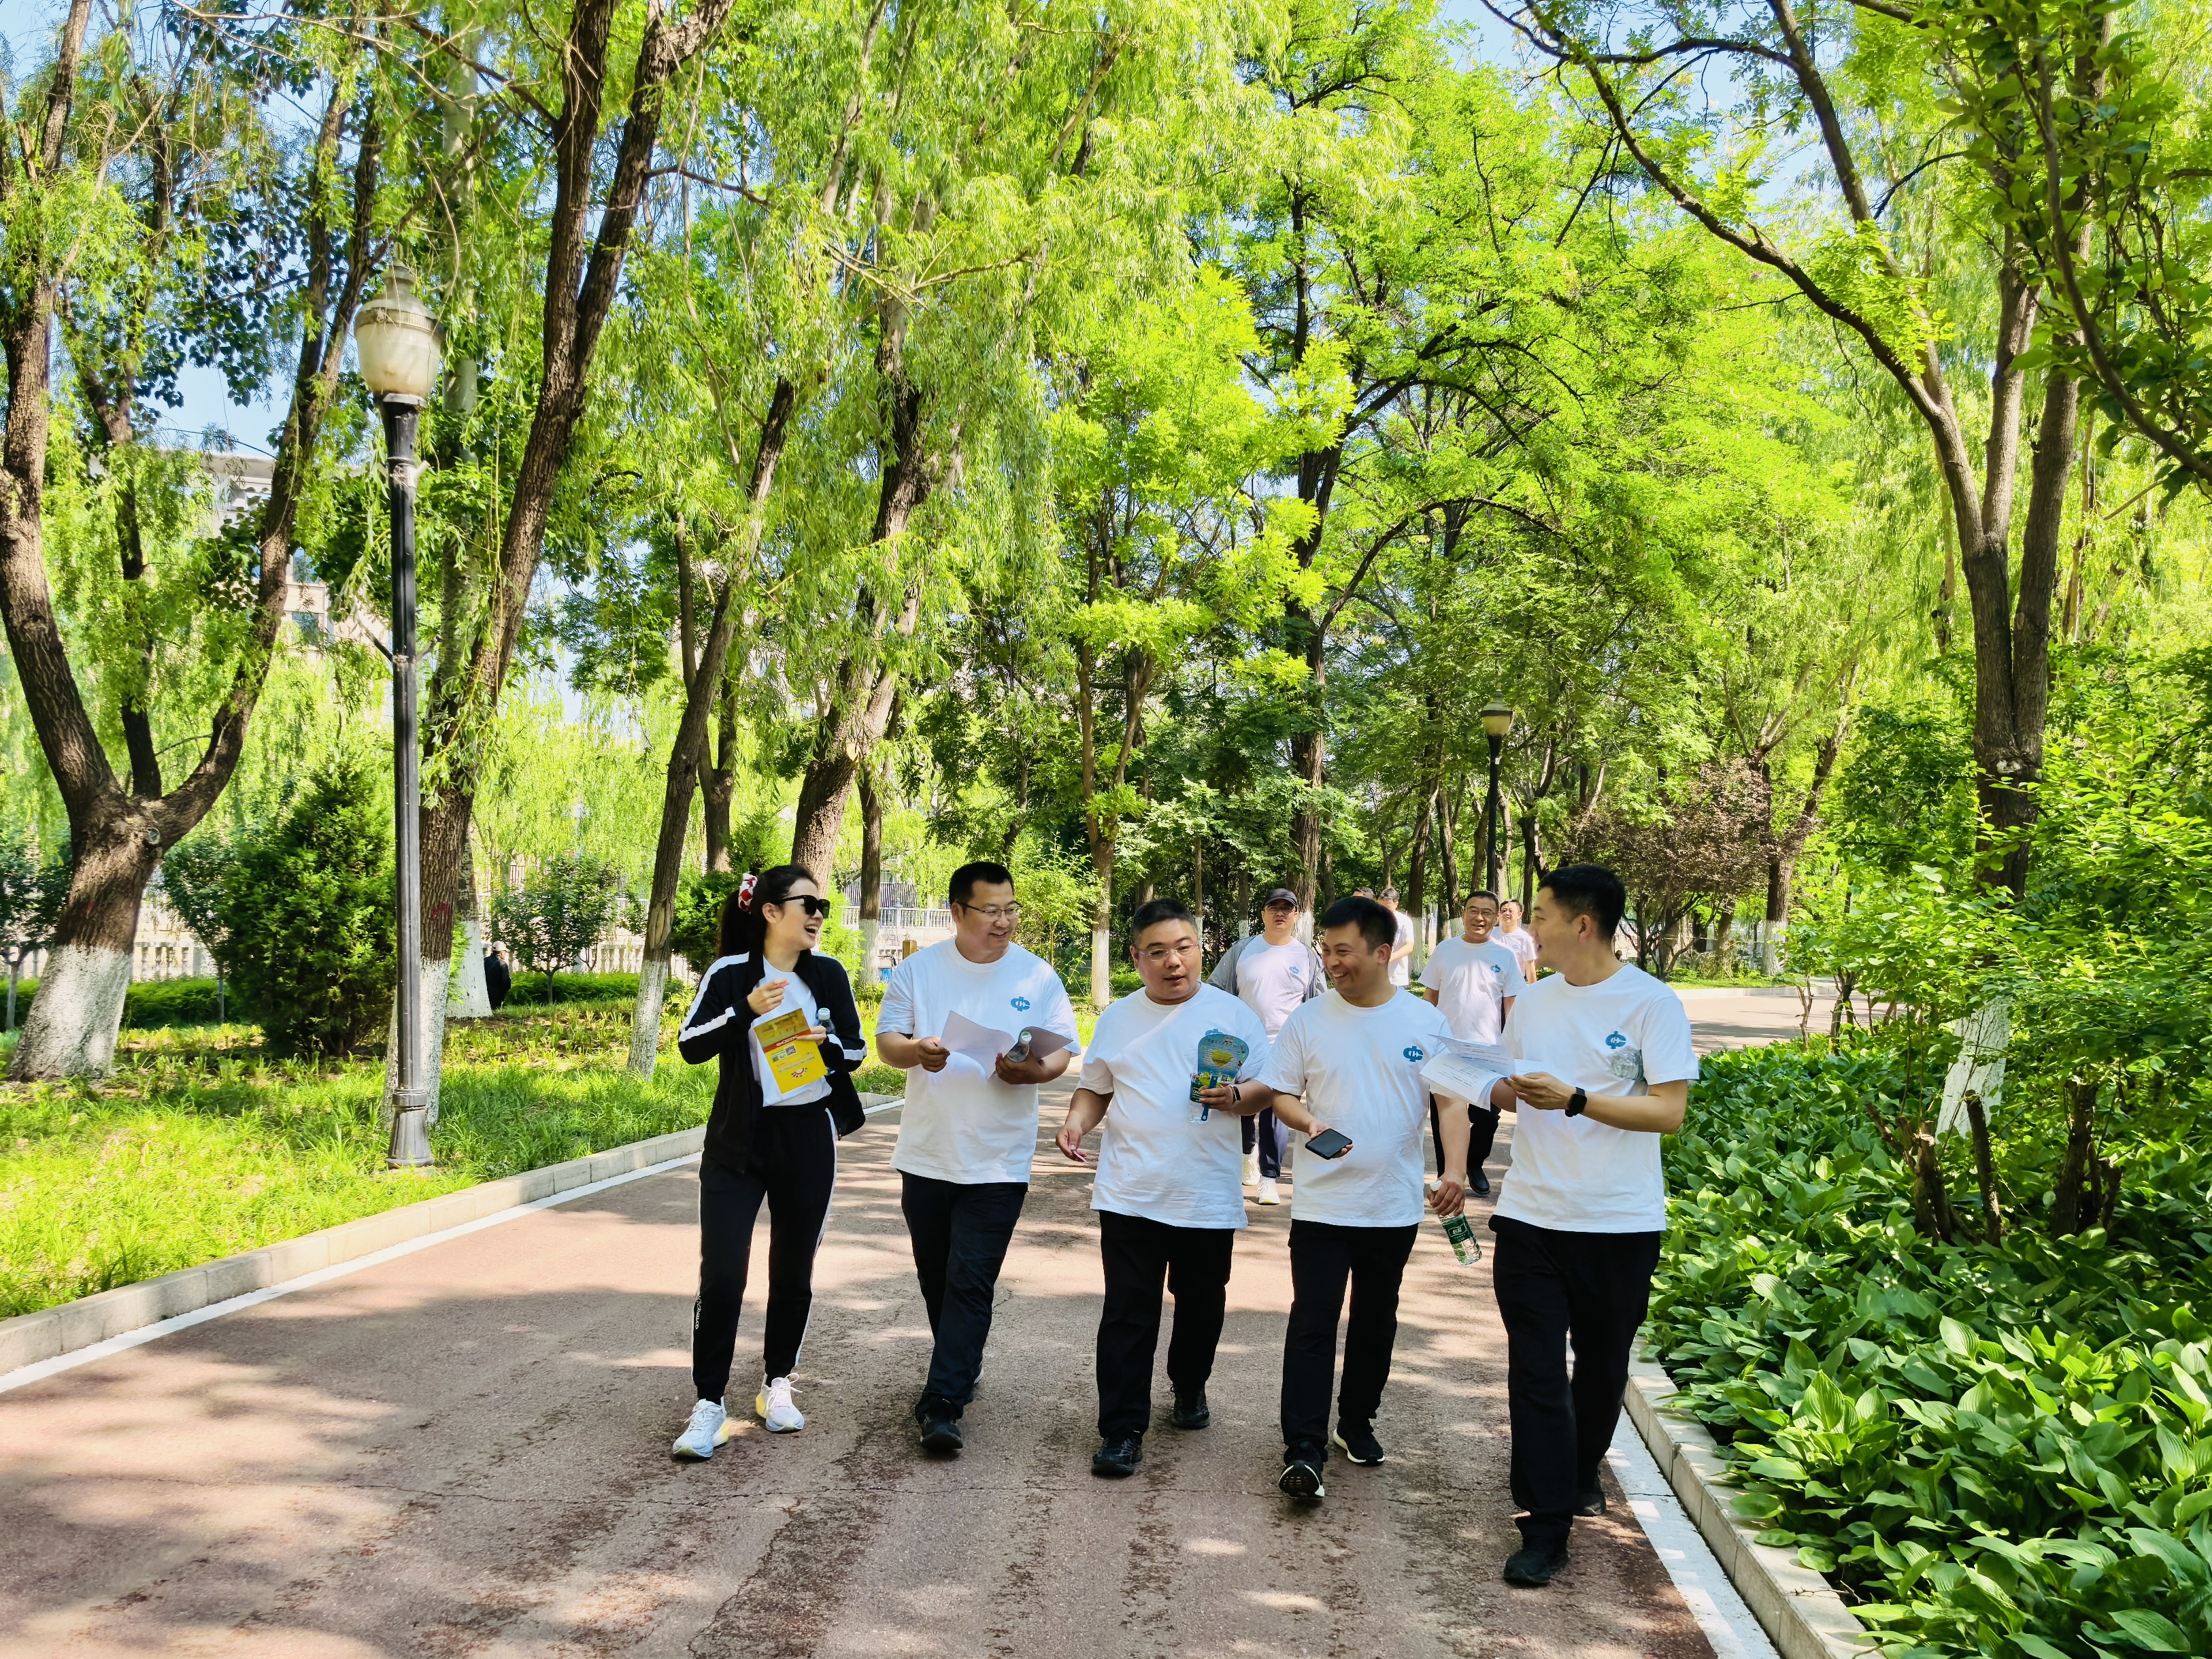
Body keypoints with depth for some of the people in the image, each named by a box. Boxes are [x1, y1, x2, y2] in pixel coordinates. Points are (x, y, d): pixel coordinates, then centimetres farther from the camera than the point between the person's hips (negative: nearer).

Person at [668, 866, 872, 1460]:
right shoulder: (730, 973, -5)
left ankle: (777, 1386, 28)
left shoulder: (828, 974, 2)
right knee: (722, 1274, -8)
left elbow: (857, 1050, 7)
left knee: (793, 1274, 10)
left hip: (808, 1141, 3)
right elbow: (690, 1046, -10)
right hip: (738, 1142, -2)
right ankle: (709, 1404, 3)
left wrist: (828, 1044, -15)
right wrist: (746, 1010, -23)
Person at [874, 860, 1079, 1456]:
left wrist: (1033, 1071, -19)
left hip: (998, 1163, -2)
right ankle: (962, 1368, 38)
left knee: (970, 1284, -7)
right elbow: (886, 1039, 1)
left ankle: (943, 1405, -3)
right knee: (936, 1278, 15)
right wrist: (916, 1051, -21)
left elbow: (1064, 1050, 2)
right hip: (926, 1155, 3)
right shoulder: (918, 969, 1)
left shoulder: (1038, 978, -1)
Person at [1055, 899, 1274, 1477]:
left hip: (1208, 1198, 0)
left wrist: (1235, 1097, -19)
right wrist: (1077, 1122, -5)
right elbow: (1095, 1088, 15)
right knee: (1128, 1315, -1)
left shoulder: (1234, 1015, 1)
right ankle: (1122, 1429, 6)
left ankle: (1190, 1387, 41)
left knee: (1201, 1305, 16)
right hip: (1130, 1195, 0)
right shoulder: (1118, 1019, 8)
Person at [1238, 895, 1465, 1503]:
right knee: (1313, 1324, -7)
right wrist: (1307, 1122, -19)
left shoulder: (1426, 1023, 0)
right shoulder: (1308, 1020, -2)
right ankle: (1303, 1452, -6)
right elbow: (1279, 1093, 2)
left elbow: (1452, 1101, 0)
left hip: (1395, 1206, 2)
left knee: (1376, 1321, 16)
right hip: (1322, 1202, -1)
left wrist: (1455, 1167, -15)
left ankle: (1357, 1422, 34)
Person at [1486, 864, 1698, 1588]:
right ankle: (1546, 1525, 5)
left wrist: (1573, 1099, -25)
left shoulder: (1652, 1004, -10)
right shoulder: (1532, 1002, 7)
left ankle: (1582, 1473, 41)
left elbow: (1668, 1110, -16)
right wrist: (1499, 1088, -6)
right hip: (1531, 1218, 3)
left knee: (1602, 1365, 16)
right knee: (1536, 1372, -1)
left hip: (1620, 1224, -3)